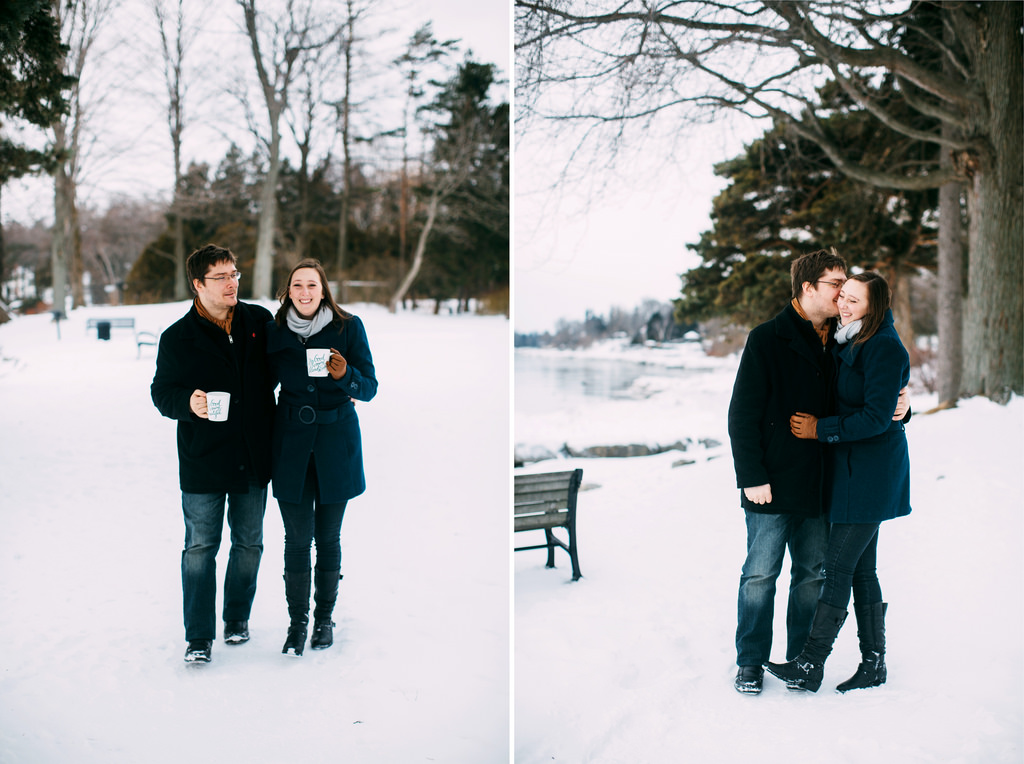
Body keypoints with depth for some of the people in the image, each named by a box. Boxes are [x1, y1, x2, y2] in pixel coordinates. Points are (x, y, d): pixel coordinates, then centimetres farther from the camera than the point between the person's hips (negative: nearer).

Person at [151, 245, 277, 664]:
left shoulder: (260, 322, 2)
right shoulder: (177, 338, -5)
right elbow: (161, 392, -1)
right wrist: (188, 402, -20)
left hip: (253, 458, 3)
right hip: (202, 462, -3)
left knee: (249, 543, 13)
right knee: (200, 548, 1)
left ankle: (238, 617, 32)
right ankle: (199, 635, 11)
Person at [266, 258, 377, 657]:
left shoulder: (348, 327, -5)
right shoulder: (275, 331, 0)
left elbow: (370, 388, -4)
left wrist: (345, 375, -26)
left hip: (335, 441, -1)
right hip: (291, 442, 1)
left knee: (328, 536, 6)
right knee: (297, 537, 0)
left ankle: (325, 618, 21)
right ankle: (297, 622, 12)